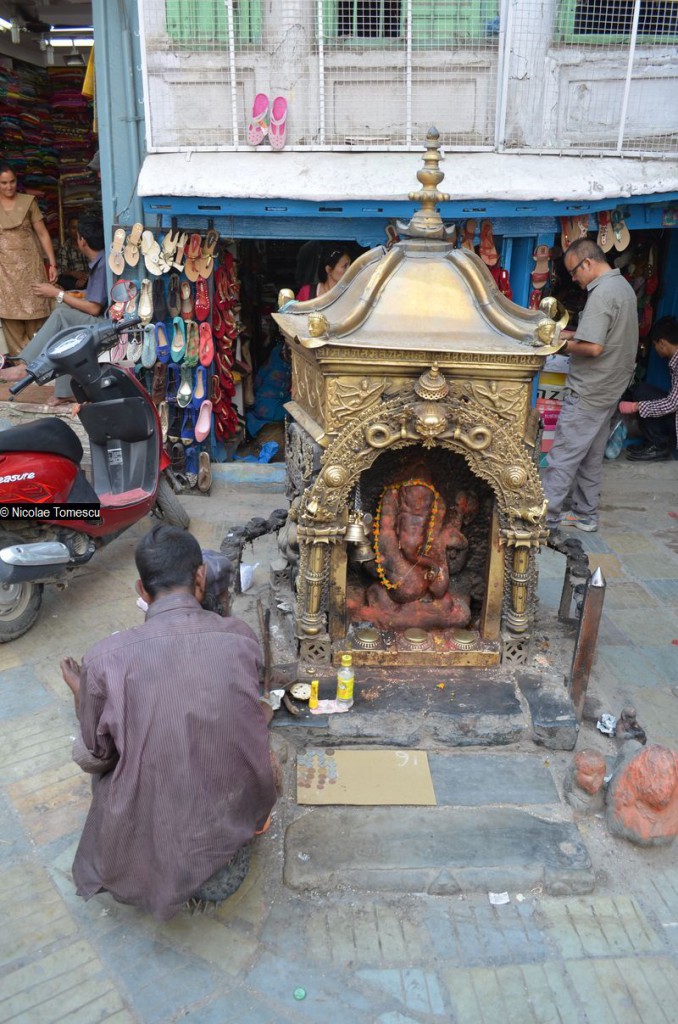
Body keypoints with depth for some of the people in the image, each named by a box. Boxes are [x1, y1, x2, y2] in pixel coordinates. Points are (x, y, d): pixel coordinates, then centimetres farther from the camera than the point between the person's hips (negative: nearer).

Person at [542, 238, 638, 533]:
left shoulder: (601, 293, -19)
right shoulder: (623, 286, 12)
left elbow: (593, 347, -26)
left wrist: (564, 345, -10)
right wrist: (573, 334, 10)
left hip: (589, 392, -10)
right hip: (611, 387, 10)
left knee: (564, 454, -5)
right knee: (592, 456, 15)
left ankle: (545, 515, 1)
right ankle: (585, 513, 23)